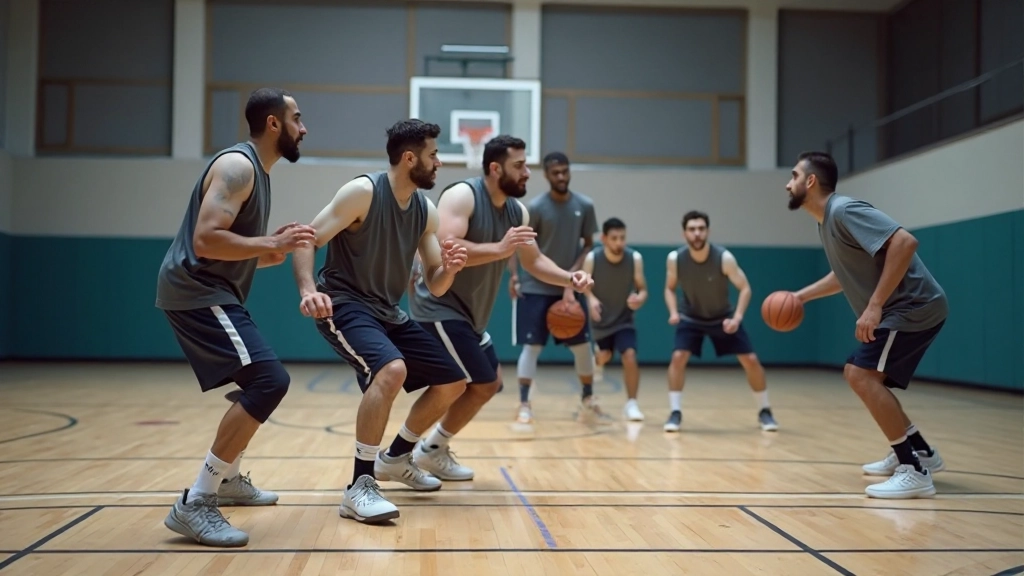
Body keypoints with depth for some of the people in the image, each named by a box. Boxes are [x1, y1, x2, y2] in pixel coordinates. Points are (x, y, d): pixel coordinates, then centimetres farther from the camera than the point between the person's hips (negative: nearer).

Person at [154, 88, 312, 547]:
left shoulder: (256, 171, 18)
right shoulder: (237, 165, -14)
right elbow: (206, 239, -26)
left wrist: (276, 250, 11)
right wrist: (272, 244, -21)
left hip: (211, 292, 11)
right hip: (197, 291, -11)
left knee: (260, 384, 23)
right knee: (269, 381, -21)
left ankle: (228, 480, 37)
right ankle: (195, 503, -18)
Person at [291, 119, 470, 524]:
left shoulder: (425, 210, 5)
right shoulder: (363, 192, -15)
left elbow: (435, 287, 7)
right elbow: (306, 241, -18)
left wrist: (449, 269, -16)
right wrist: (308, 290, -36)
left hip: (387, 313, 8)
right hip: (344, 305, -8)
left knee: (453, 383, 8)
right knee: (392, 369, -35)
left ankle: (397, 458, 29)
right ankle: (359, 486, -25)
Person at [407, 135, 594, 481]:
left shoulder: (517, 212, 6)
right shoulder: (461, 196, -19)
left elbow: (534, 261, 15)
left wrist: (569, 279, -2)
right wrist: (499, 248, -36)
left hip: (468, 313, 10)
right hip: (439, 308, -10)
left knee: (489, 384, 18)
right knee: (484, 385, -8)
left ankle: (434, 448, 27)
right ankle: (431, 451, 8)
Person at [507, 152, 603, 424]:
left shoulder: (584, 206, -2)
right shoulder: (536, 207, -12)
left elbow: (589, 244, 5)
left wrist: (574, 273, -8)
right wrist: (513, 275, -21)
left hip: (569, 286, 4)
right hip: (535, 287, -4)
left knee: (583, 345, 8)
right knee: (532, 346, -6)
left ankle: (588, 401, 24)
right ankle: (524, 405, 0)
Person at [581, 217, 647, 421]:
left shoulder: (635, 258, -19)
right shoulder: (592, 258, -20)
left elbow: (642, 289, -9)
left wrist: (640, 298, -33)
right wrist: (591, 299, -32)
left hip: (624, 320, -1)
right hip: (600, 320, 1)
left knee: (630, 356, -20)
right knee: (603, 357, 18)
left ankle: (631, 404, -6)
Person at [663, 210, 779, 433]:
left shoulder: (724, 258, -27)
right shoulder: (675, 259, -21)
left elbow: (745, 288, -18)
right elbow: (670, 288, -3)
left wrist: (737, 318, -30)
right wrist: (673, 312, -21)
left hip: (723, 317, 0)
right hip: (691, 317, 0)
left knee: (751, 360, -4)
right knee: (678, 358, -20)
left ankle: (765, 412, 15)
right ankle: (675, 413, -8)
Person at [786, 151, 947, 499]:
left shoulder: (844, 210, -18)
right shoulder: (827, 222, 13)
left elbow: (904, 242, -30)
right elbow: (847, 274, 29)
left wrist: (874, 306, -31)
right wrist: (801, 296, 24)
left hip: (914, 307, -11)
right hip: (897, 311, 11)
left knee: (863, 375, -19)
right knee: (859, 375, 18)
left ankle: (914, 471, -16)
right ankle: (920, 452, 25)